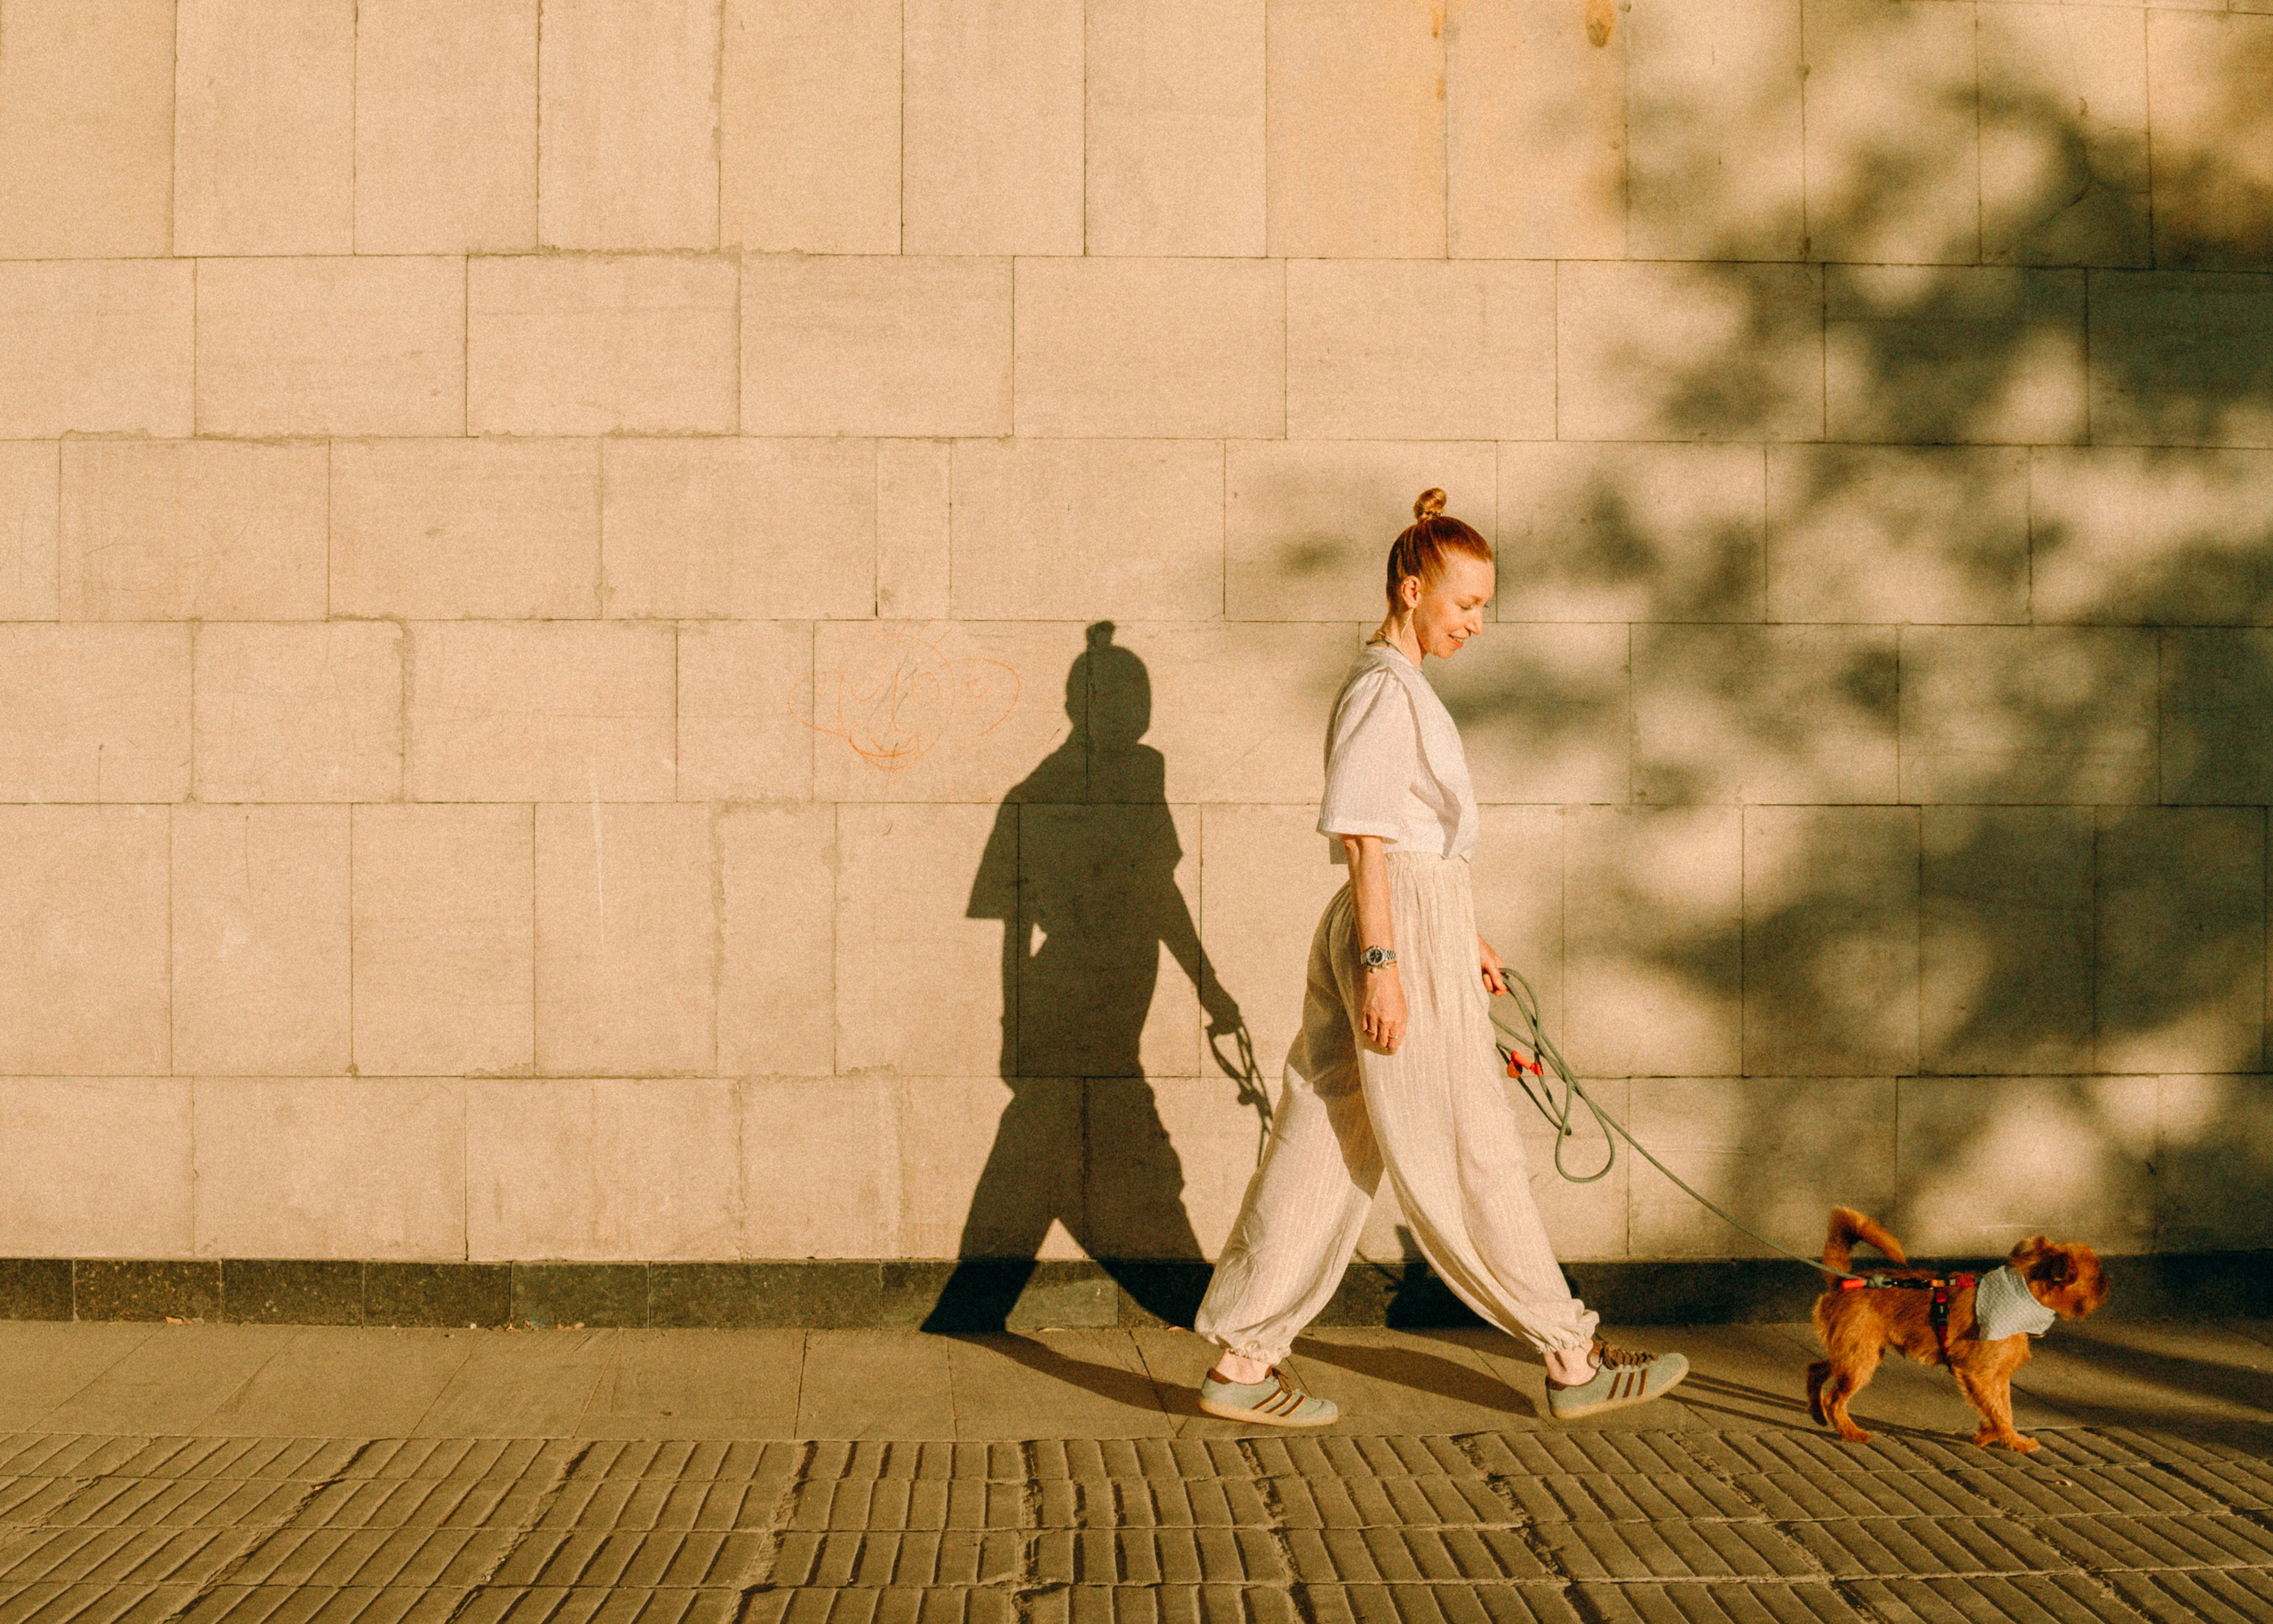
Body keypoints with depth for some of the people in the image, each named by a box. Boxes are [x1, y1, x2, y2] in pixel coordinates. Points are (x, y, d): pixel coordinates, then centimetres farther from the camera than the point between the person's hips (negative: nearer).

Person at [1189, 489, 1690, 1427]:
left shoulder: (1396, 685, 19)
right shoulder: (1383, 690, -12)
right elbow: (1366, 834, -18)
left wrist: (1465, 939, 27)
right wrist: (1384, 963, -21)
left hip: (1408, 926, 10)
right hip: (1402, 932, -10)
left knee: (1323, 1146, 8)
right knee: (1465, 1156, -1)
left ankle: (1242, 1362, 10)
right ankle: (1573, 1362, 9)